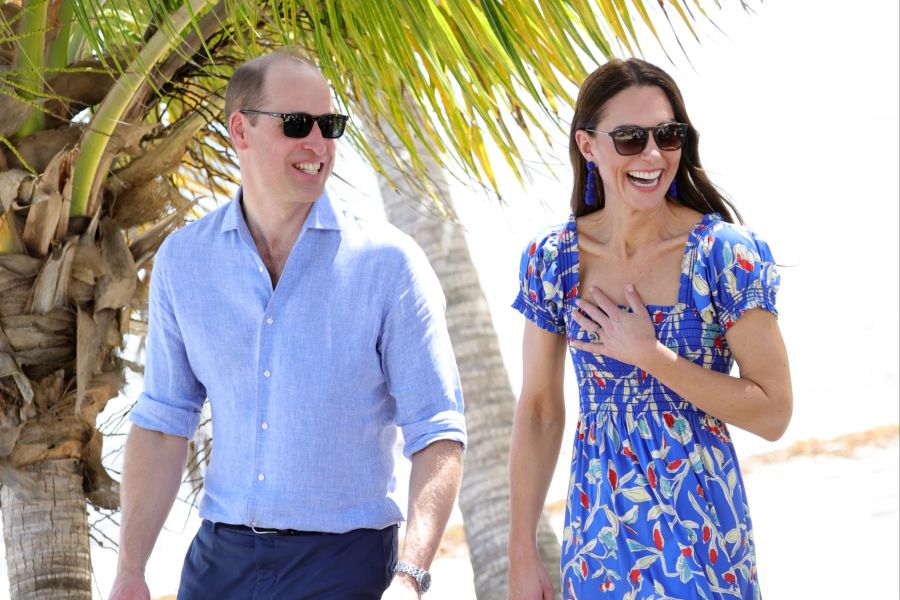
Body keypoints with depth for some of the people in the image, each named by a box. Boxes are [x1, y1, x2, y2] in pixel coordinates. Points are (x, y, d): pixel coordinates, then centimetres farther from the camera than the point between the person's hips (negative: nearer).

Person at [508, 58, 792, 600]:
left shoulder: (726, 254, -12)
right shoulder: (552, 260, -2)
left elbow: (774, 413, -13)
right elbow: (539, 412, 3)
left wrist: (647, 354, -18)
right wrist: (522, 554, 1)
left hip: (700, 534, -3)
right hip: (597, 529, 3)